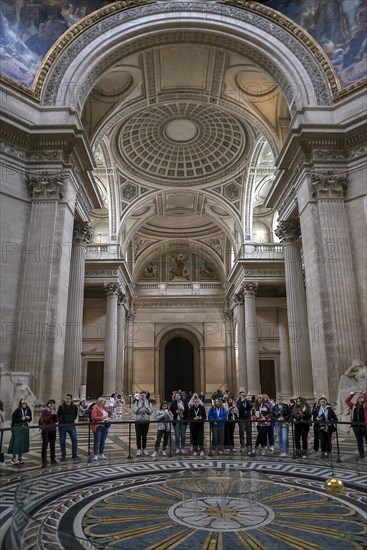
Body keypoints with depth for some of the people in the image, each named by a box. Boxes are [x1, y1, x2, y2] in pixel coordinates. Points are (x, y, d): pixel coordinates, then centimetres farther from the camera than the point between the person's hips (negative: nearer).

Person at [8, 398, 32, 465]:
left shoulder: (28, 410, 3)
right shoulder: (17, 410, -9)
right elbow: (13, 420, -6)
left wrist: (28, 418, -10)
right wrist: (21, 419, -18)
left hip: (25, 428, 5)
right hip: (17, 428, -4)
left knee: (24, 443, 7)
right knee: (16, 442, -6)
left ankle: (20, 458, 18)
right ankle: (14, 458, 4)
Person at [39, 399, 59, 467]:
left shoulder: (54, 411, 10)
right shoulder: (44, 411, -5)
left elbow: (56, 421, 6)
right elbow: (44, 420, -17)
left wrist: (56, 415, -10)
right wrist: (51, 415, -23)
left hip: (53, 430, 5)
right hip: (45, 430, -5)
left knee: (52, 445, 11)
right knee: (45, 446, -6)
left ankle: (53, 459, 22)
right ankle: (44, 462, -6)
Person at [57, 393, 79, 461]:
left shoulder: (74, 406, -4)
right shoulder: (61, 406, -7)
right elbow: (58, 415, 7)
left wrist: (72, 420, 7)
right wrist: (60, 420, 2)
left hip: (71, 426, 1)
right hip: (62, 426, 0)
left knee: (74, 440, -2)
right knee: (62, 441, 6)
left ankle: (74, 455, 11)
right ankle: (63, 456, 20)